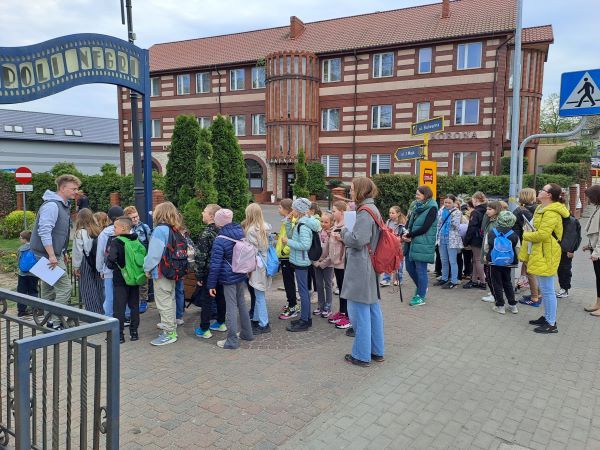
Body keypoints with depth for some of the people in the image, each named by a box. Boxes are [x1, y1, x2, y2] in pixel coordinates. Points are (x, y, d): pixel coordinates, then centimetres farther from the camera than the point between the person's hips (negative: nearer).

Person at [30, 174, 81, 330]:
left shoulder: (64, 205, 13)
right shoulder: (51, 206, -18)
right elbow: (44, 231, -26)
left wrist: (63, 253, 20)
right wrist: (52, 256, -27)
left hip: (55, 253, 10)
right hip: (48, 254, -10)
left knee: (49, 288, 16)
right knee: (64, 287, -10)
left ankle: (50, 321, 25)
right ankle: (56, 323, -3)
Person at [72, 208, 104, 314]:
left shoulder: (80, 232, -10)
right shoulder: (98, 231, 1)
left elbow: (78, 252, -8)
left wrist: (76, 267, 1)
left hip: (86, 265, -4)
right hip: (98, 265, 4)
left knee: (88, 292, 4)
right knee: (99, 289, 12)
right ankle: (101, 314, 17)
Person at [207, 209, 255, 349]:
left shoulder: (220, 240, -19)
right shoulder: (240, 232, -1)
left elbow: (215, 264, -16)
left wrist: (211, 284, -9)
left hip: (229, 277, -7)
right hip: (241, 274, 7)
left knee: (231, 307, 0)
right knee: (241, 303, 19)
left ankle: (232, 341, 9)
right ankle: (247, 333, 32)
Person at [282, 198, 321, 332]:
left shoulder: (303, 226, -19)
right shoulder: (300, 223, 10)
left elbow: (305, 245, -26)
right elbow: (290, 235, 20)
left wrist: (288, 242, -18)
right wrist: (289, 221, 8)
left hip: (301, 262, -10)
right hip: (300, 261, 10)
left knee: (303, 291, -3)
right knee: (304, 291, 16)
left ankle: (304, 322, 4)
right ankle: (306, 318, 26)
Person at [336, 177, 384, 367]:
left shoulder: (365, 212, -17)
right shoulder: (373, 209, 14)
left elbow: (358, 240, -24)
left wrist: (344, 232, -6)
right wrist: (345, 237, 10)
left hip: (361, 269, -10)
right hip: (371, 267, 10)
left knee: (359, 311, -1)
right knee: (373, 309, 15)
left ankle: (361, 355, 9)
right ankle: (377, 351, 25)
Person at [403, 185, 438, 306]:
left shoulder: (431, 208, -10)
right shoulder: (416, 206, 13)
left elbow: (425, 228, -16)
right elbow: (409, 222, 14)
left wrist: (409, 235, -11)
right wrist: (406, 232, -7)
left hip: (423, 244, -8)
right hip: (412, 242, 8)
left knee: (420, 269, -1)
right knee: (409, 267, 14)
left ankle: (421, 296, 12)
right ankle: (421, 288, 36)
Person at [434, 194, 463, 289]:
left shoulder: (457, 212, -6)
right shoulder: (441, 211, 8)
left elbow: (456, 226, -14)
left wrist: (452, 215, -22)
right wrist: (438, 237, 8)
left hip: (452, 239, -5)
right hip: (442, 239, 5)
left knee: (452, 261, -3)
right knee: (444, 261, 14)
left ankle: (454, 281, 2)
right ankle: (444, 278, 24)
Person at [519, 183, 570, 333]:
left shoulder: (551, 213, -19)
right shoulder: (542, 209, 14)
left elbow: (542, 234, -25)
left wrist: (526, 235, -9)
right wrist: (529, 232, 4)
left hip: (546, 255, -11)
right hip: (540, 254, 11)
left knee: (547, 290, -4)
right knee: (544, 289, 19)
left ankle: (551, 324, 3)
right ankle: (547, 317, 31)